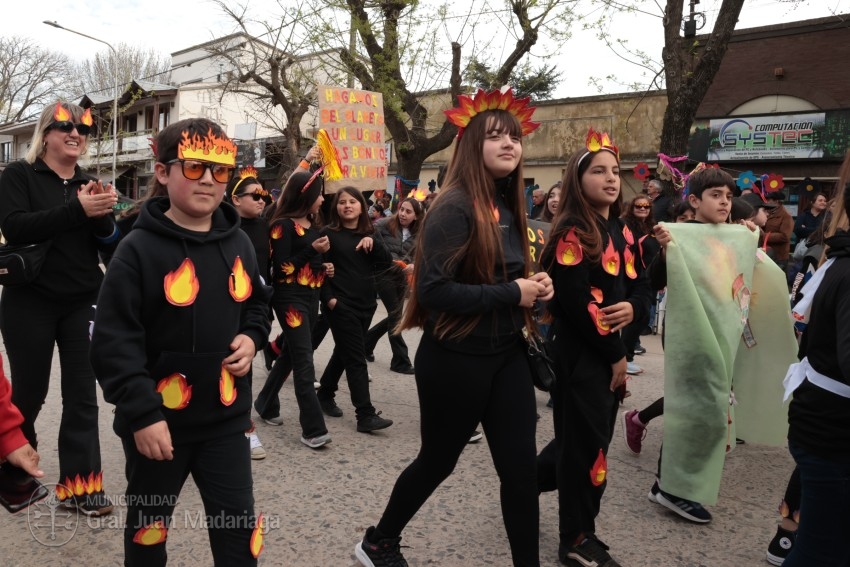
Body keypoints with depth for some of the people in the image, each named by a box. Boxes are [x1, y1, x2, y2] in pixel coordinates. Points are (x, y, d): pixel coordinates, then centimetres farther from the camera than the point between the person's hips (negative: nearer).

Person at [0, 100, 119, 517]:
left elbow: (113, 246, 3)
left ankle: (79, 484, 8)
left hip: (81, 304, 3)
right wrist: (77, 209, -29)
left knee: (81, 394, 1)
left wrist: (103, 215, -17)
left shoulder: (90, 184, 9)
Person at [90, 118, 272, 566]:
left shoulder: (238, 243, 3)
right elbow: (112, 341, -17)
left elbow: (257, 303, 18)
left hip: (226, 415, 4)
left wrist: (251, 337, -3)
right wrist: (142, 413, -21)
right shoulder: (139, 248, -15)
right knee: (148, 526, 20)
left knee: (238, 526, 10)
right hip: (157, 420, -3)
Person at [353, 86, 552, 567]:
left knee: (521, 468, 7)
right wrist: (510, 294, -21)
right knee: (438, 460, 12)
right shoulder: (454, 207, -17)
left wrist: (533, 285, -3)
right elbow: (433, 291, -26)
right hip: (456, 358, -6)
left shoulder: (508, 207, 8)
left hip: (507, 353, 7)